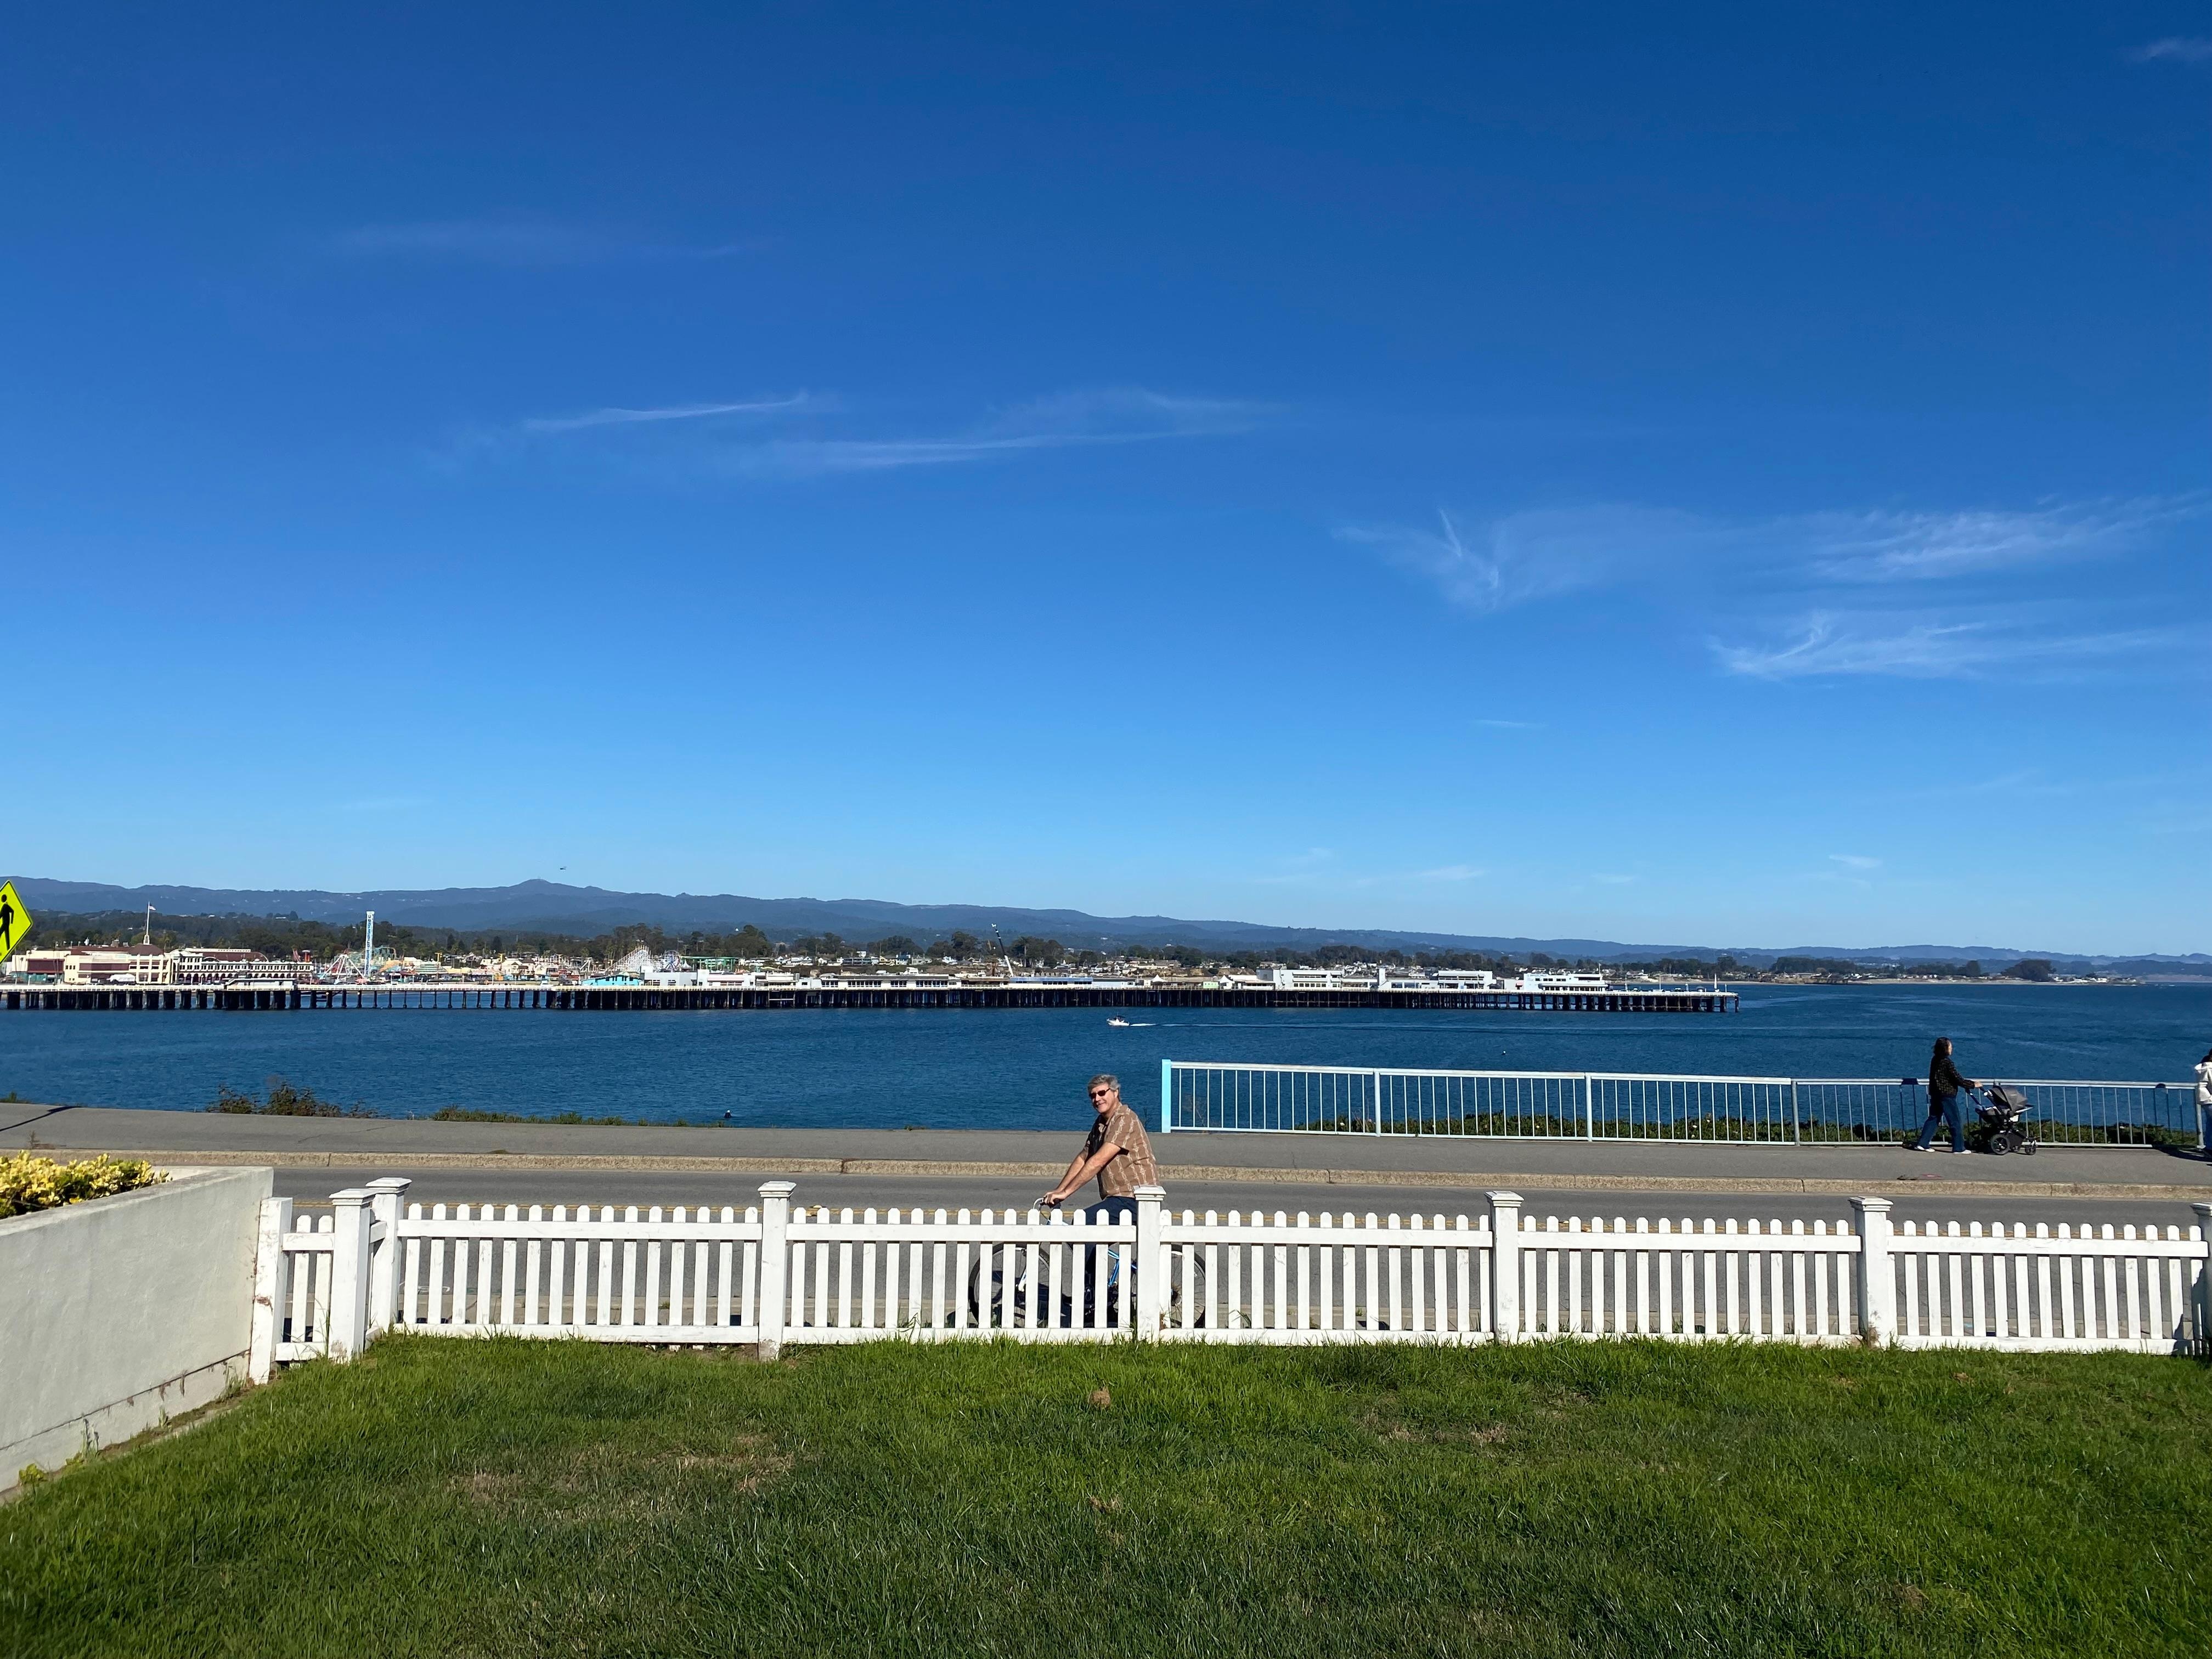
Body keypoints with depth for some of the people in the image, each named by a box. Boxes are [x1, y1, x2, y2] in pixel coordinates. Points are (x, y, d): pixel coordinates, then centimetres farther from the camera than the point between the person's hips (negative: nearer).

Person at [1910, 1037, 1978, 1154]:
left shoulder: (1935, 1060, 7)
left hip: (1935, 1094, 8)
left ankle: (1922, 1144, 10)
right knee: (1956, 1121, 2)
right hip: (1947, 1096, -8)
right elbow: (1958, 1079, -16)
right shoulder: (1947, 1062, -18)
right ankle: (1959, 1147, 6)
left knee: (1933, 1118, 13)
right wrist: (1973, 1085, -4)